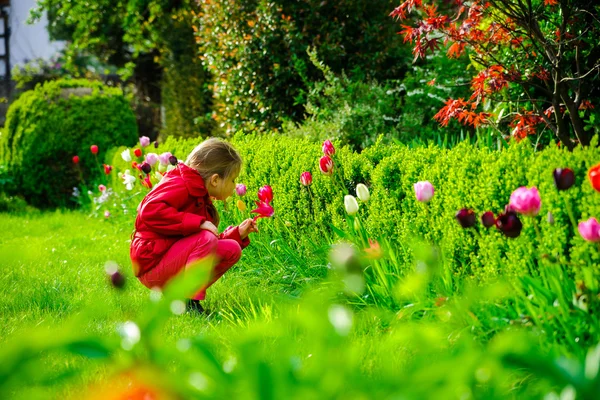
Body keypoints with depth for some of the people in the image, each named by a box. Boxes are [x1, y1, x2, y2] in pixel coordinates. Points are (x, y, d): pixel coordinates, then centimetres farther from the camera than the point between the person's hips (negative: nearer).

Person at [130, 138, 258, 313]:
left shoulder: (201, 199, 16)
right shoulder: (180, 185, -13)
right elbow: (150, 211, -33)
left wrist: (238, 233, 9)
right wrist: (198, 222, -30)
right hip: (153, 265, -10)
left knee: (231, 249, 1)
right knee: (206, 238, -28)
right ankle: (190, 302, -21)